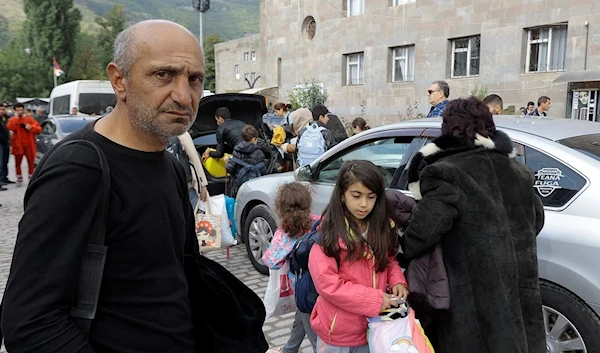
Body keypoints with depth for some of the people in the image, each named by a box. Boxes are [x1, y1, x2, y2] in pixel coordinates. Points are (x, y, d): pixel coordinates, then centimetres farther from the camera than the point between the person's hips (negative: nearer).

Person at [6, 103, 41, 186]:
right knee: (18, 163, 4)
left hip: (29, 144, 0)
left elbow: (39, 129, 1)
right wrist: (16, 118, -15)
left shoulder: (29, 119, 5)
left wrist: (31, 127, -17)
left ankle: (31, 178, 15)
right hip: (18, 145, 0)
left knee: (31, 162, 4)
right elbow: (10, 127, -17)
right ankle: (19, 179, 14)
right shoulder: (12, 120, 5)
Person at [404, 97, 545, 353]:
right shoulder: (518, 172, 7)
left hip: (475, 304, -6)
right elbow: (535, 222, 21)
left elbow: (420, 234, -22)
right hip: (521, 297, 7)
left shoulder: (446, 174, -18)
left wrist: (397, 253, -2)